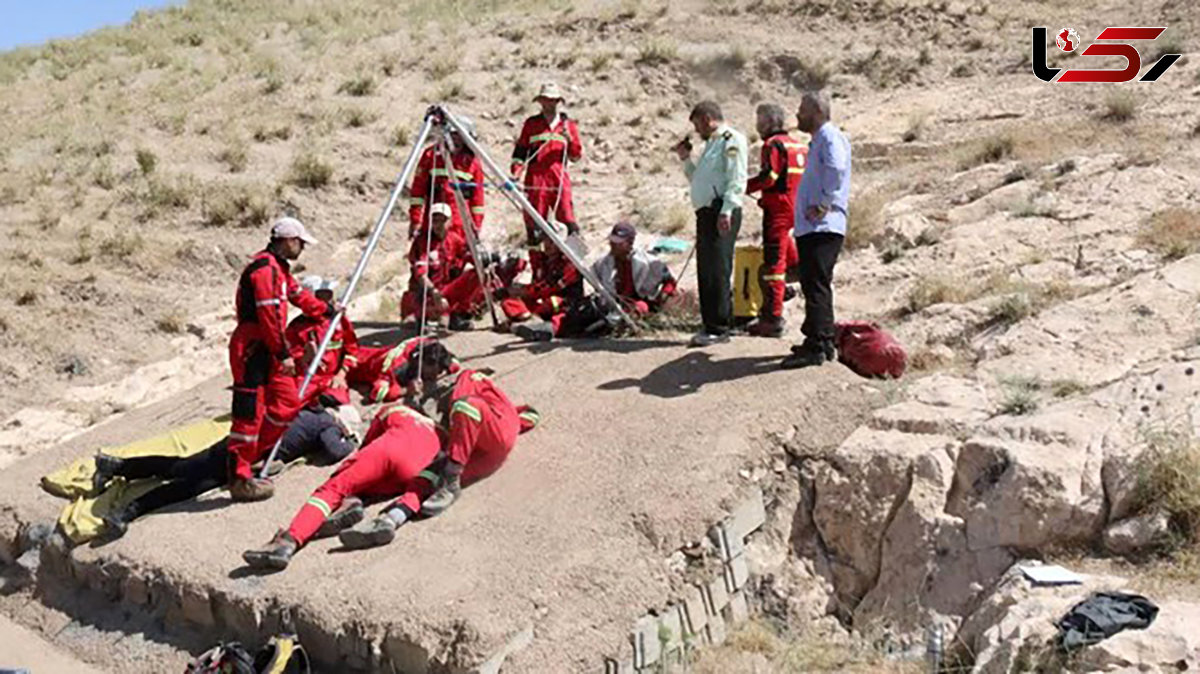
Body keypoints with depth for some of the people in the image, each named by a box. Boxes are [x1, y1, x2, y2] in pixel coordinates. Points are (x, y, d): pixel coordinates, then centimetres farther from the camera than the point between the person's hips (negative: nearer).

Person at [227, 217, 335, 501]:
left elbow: (299, 295, 34)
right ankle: (240, 479, -3)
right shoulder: (265, 269, -17)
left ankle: (256, 454, 24)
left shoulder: (279, 268, 17)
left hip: (268, 350, 11)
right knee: (250, 414, -7)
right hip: (251, 350, -11)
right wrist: (283, 354, -20)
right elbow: (269, 316, -22)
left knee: (287, 403, 13)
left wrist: (328, 309, 46)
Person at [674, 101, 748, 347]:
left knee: (717, 271, -10)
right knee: (705, 271, 10)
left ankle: (719, 328, -7)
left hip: (721, 213, -10)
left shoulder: (732, 139, -5)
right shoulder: (711, 143, 25)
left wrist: (726, 211, -23)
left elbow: (736, 179, -15)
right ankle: (710, 325, 16)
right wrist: (686, 159, 21)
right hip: (706, 212, 10)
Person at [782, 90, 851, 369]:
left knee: (816, 284, -12)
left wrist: (824, 204, -23)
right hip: (811, 227, 11)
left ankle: (816, 347, -11)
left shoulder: (830, 136, -9)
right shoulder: (818, 139, 23)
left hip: (823, 227, -11)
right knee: (813, 284, 15)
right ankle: (823, 343, 23)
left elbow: (836, 169, -28)